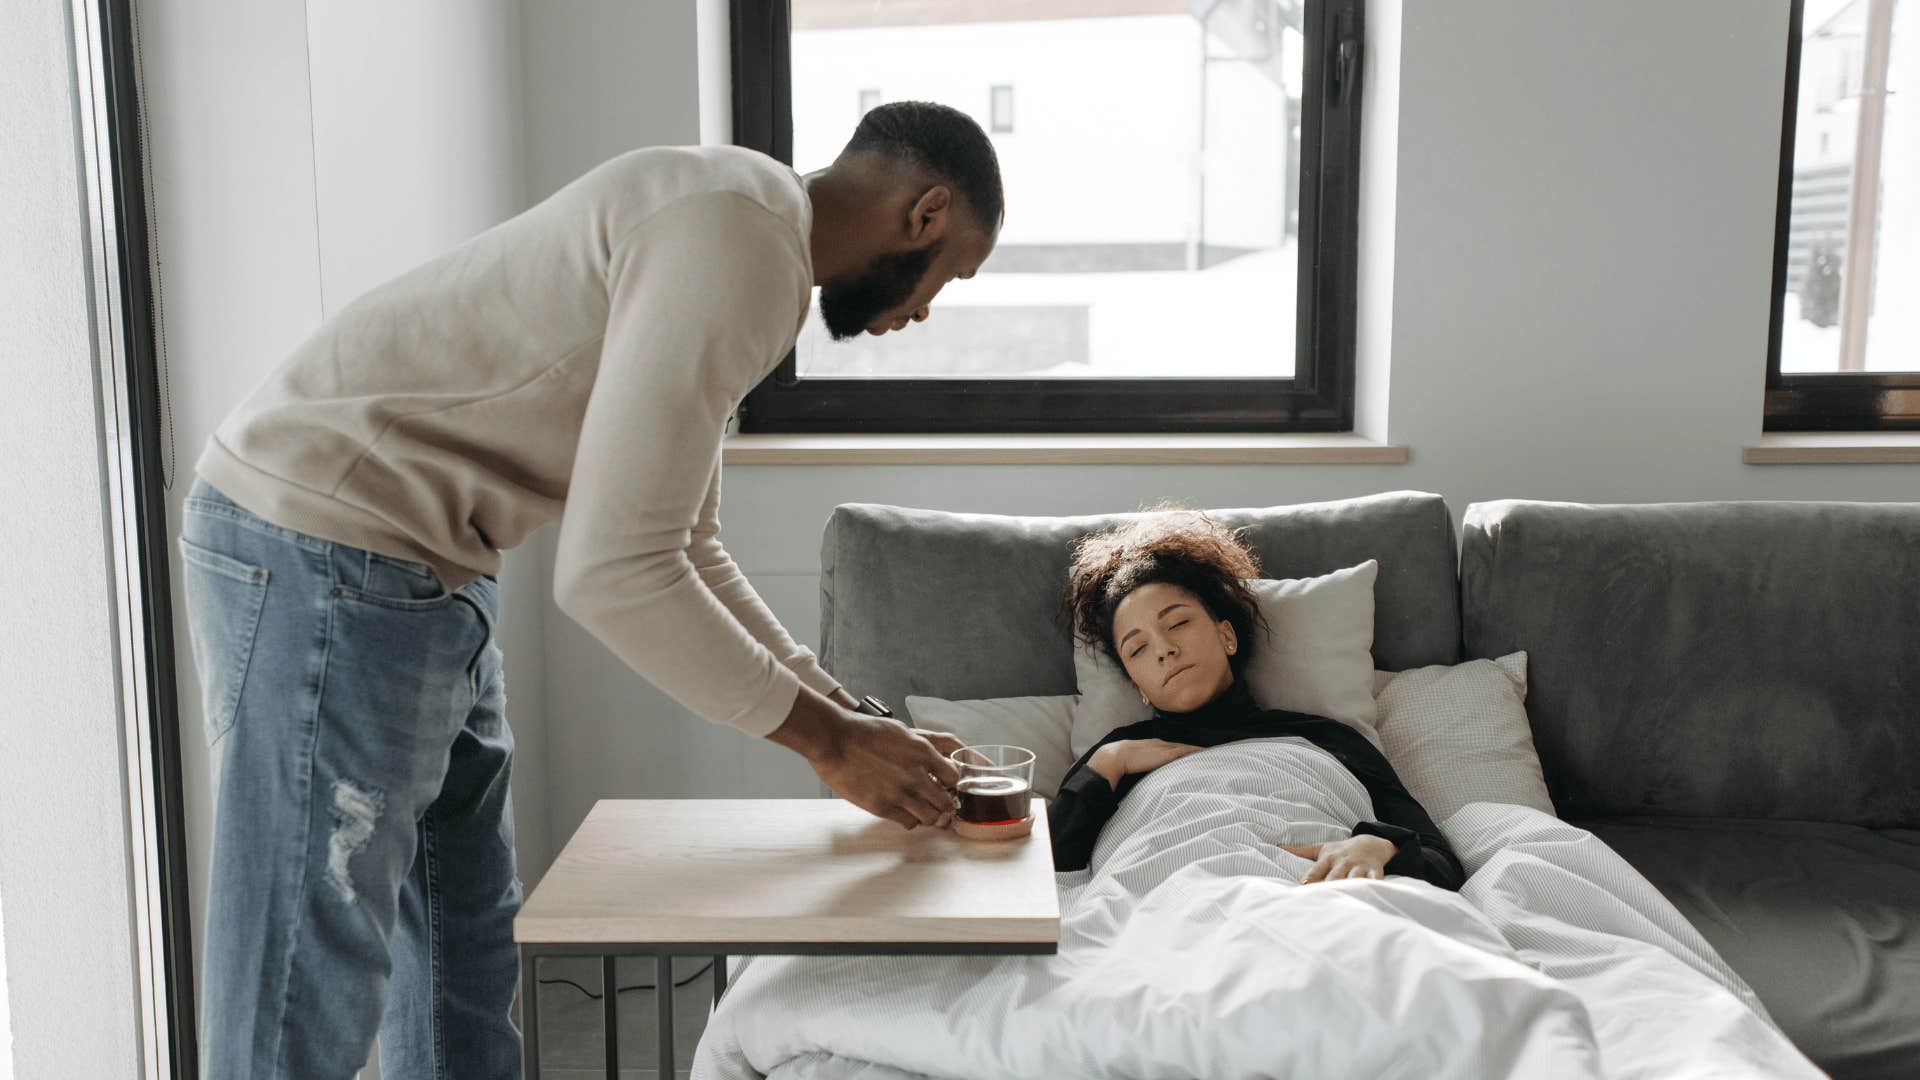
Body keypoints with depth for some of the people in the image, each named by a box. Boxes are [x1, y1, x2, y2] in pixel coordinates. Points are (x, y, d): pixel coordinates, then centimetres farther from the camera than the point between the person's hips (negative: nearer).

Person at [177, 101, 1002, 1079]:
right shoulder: (739, 237, -20)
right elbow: (611, 570, -25)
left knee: (466, 950, 18)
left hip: (426, 571, 11)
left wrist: (846, 712, 16)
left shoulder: (734, 229, 14)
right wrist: (825, 739, -13)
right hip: (321, 550, -11)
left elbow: (682, 546, 19)